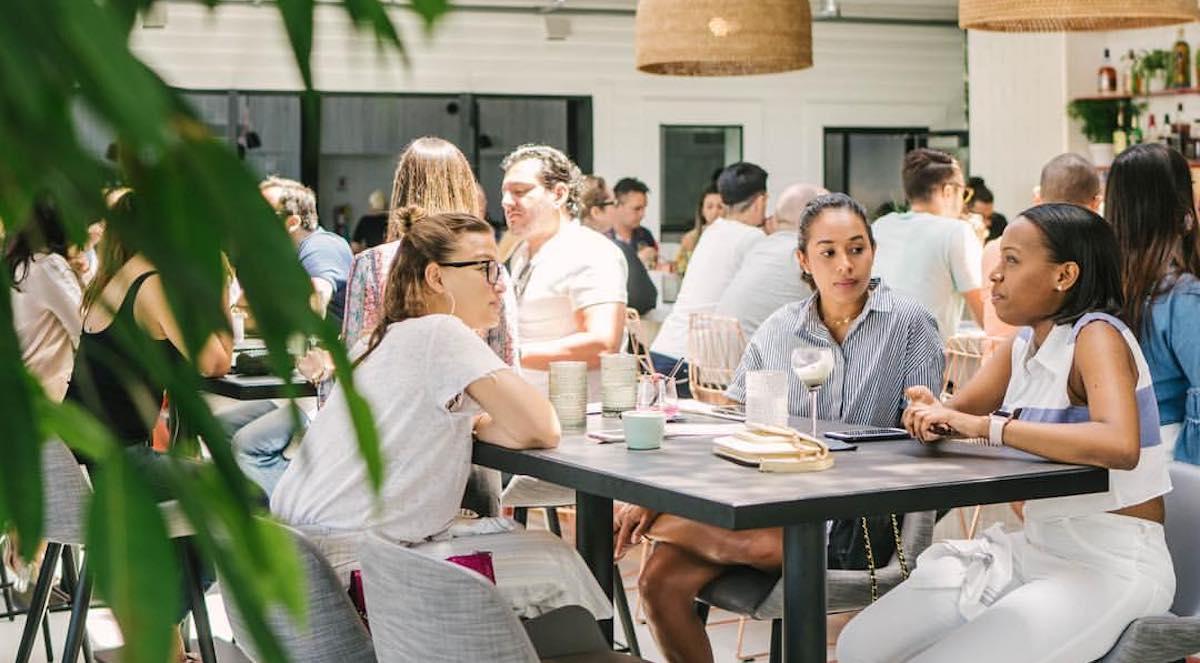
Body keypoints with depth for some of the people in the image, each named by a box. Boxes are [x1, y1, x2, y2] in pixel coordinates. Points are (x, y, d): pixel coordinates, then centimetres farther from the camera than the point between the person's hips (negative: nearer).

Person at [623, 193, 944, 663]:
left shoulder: (909, 324, 1)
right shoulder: (777, 332, 11)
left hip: (858, 517, -3)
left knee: (769, 544, -35)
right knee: (661, 579, -21)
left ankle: (664, 525, -8)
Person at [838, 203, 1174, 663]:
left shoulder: (1097, 335, -17)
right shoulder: (1023, 346, 8)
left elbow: (1120, 445, -34)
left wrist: (983, 425, -33)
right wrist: (930, 416, -14)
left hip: (1111, 566, -8)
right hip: (1035, 551, 8)